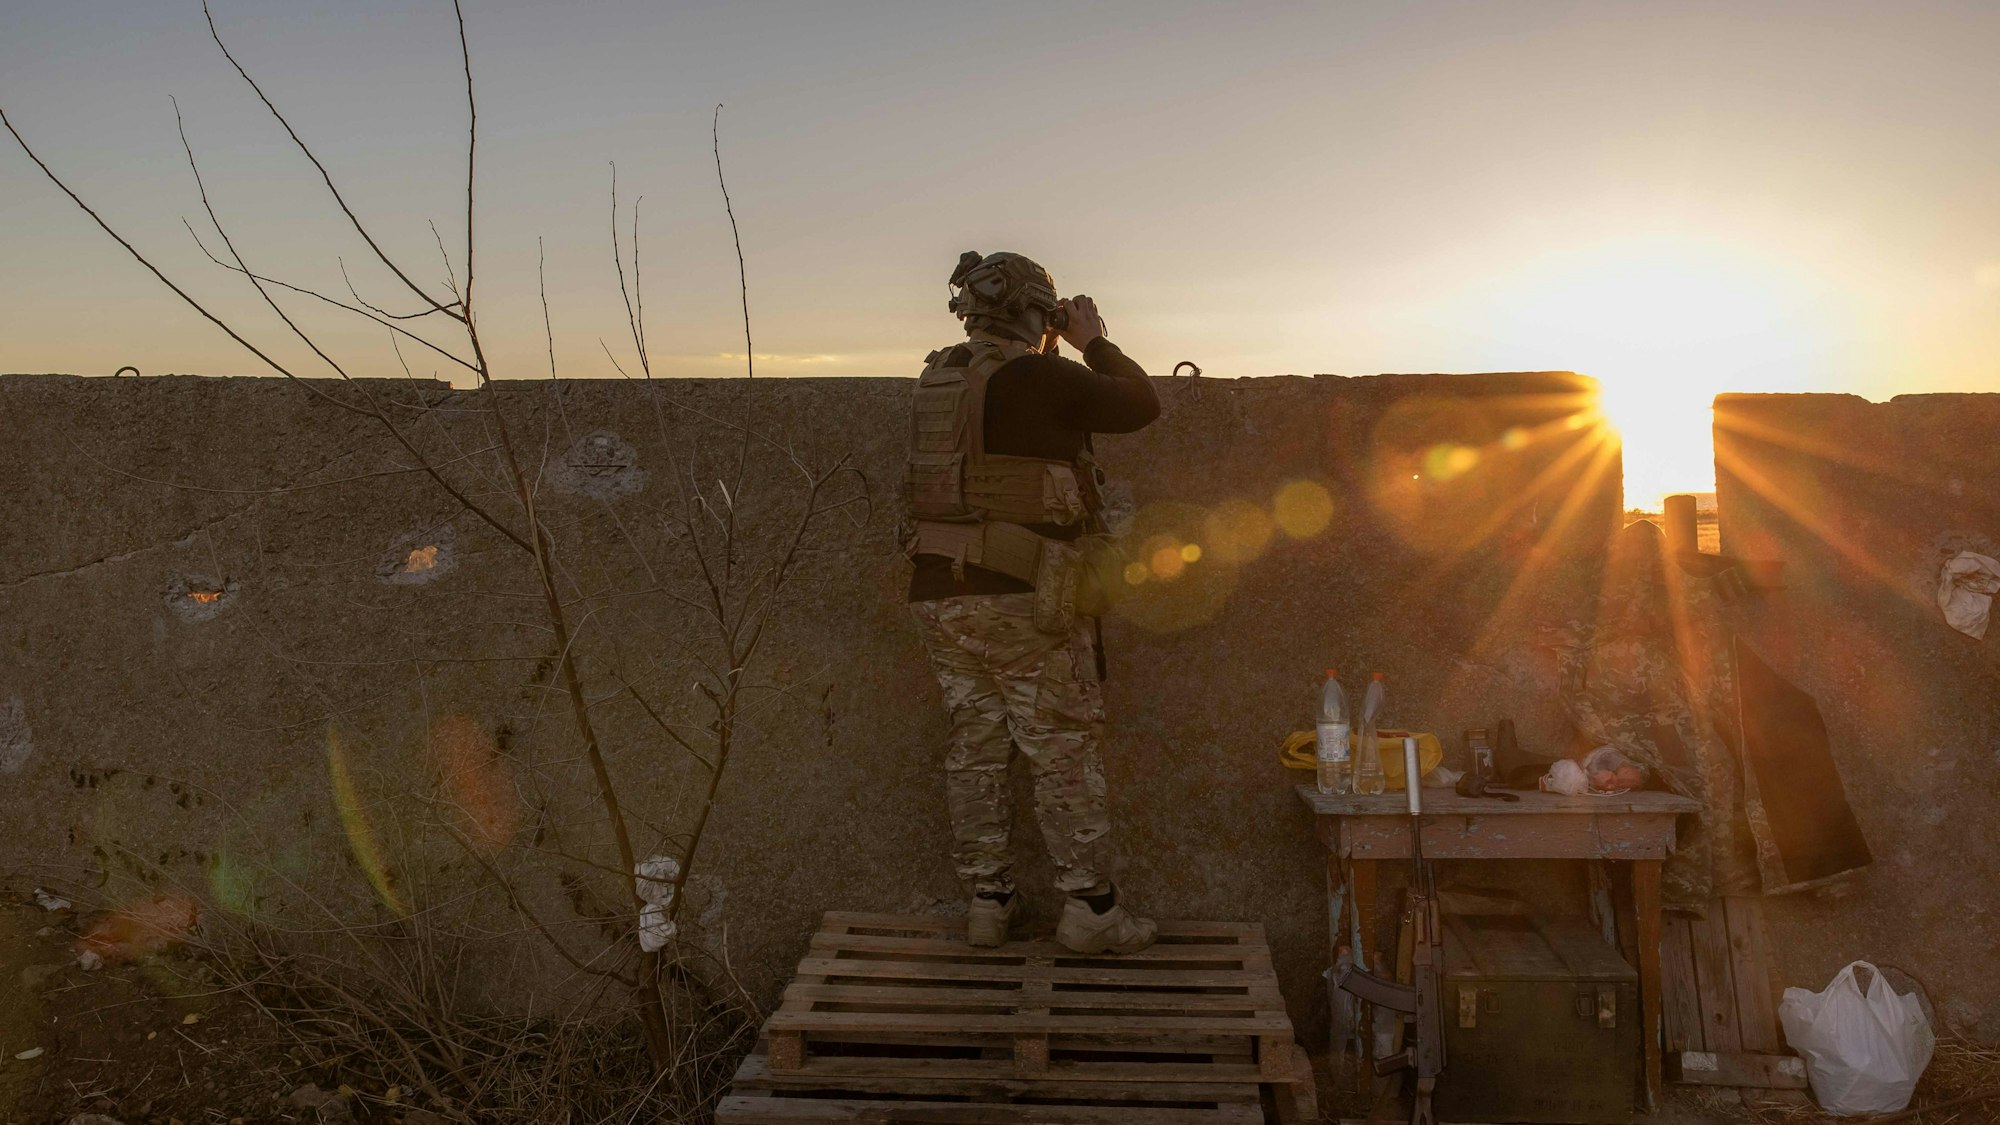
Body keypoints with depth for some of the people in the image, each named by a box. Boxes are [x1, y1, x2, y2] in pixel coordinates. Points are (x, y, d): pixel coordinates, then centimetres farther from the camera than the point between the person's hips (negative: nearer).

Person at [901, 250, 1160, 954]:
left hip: (938, 597, 7)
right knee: (1065, 753, 4)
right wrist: (1093, 341, 12)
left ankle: (987, 902, 20)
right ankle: (1089, 908, 11)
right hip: (1021, 600, -6)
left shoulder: (936, 380, 10)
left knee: (974, 750, 13)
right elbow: (1141, 405, 0)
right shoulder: (1040, 377, -10)